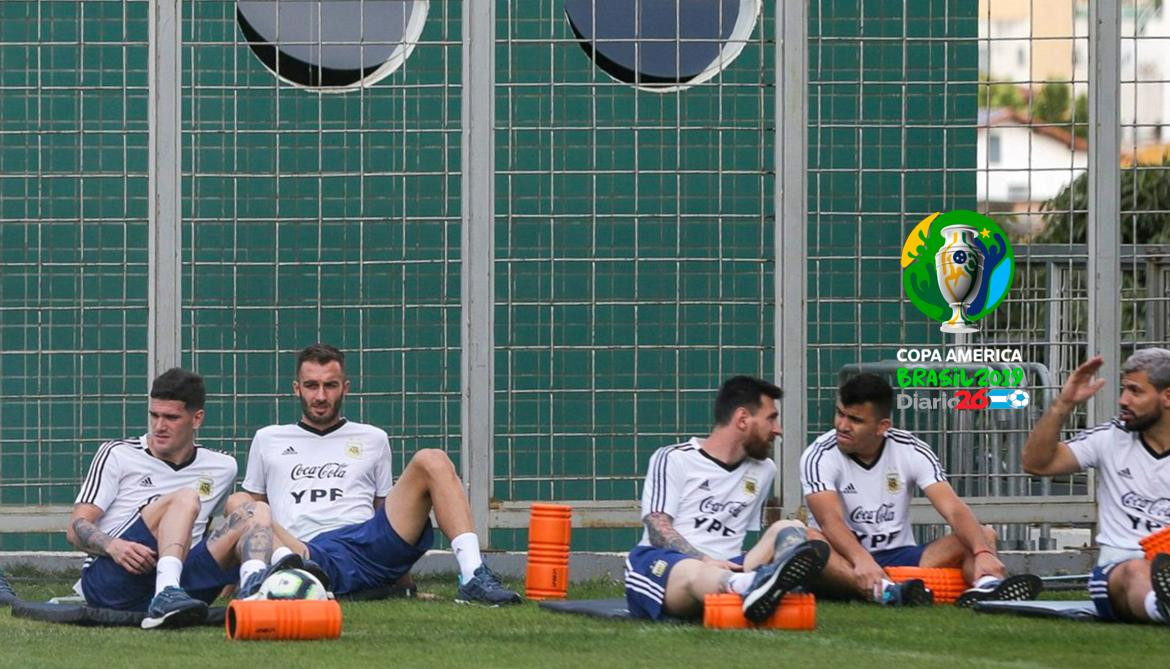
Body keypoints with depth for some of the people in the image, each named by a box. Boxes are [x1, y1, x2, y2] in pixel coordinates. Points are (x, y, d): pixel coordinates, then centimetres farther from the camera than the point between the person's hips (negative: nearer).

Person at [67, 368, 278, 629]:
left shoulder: (222, 468, 20)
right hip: (107, 577, -4)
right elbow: (76, 528, 1)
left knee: (257, 512, -11)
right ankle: (166, 595, -53)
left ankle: (254, 588, -46)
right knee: (184, 498, -25)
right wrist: (113, 546, -20)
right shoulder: (118, 454, 10)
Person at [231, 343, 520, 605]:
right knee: (239, 504, -28)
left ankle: (473, 576, -28)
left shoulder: (373, 439, 28)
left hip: (368, 542, 2)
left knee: (431, 461, -13)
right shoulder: (267, 440, 26)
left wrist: (404, 578, 13)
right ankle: (288, 566, -61)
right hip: (307, 552, -1)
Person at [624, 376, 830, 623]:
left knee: (790, 529, -19)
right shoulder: (673, 459, 8)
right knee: (694, 573, -40)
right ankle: (753, 586, -75)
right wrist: (705, 562, -20)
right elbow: (659, 529, -4)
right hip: (659, 567, -5)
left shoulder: (763, 470, 25)